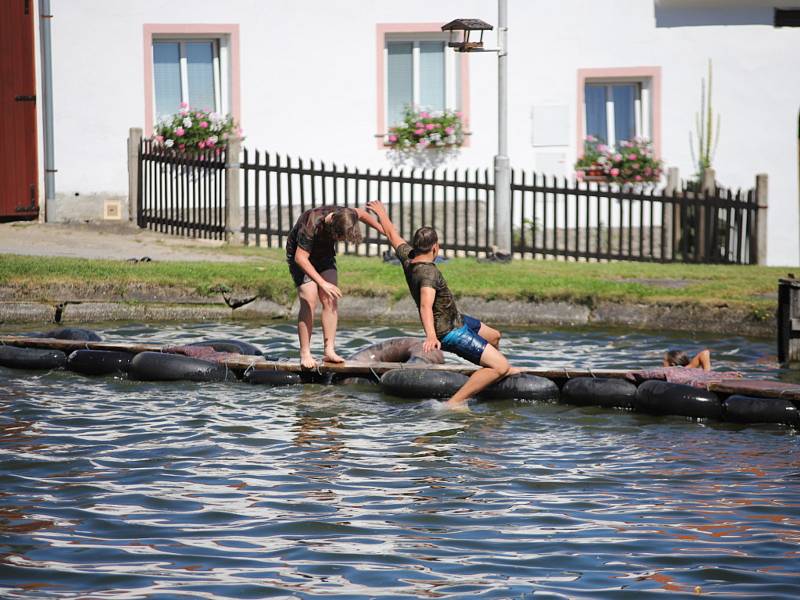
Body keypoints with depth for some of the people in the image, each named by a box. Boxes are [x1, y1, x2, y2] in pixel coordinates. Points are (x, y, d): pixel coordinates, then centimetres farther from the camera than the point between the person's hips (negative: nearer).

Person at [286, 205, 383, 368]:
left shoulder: (343, 215, -22)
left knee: (331, 301, -7)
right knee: (309, 302, -17)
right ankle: (305, 353, -12)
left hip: (324, 255, 6)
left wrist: (385, 231, 6)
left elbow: (361, 213, 2)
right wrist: (322, 283, -43)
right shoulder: (311, 225, -39)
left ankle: (329, 351, -7)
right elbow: (300, 258, -38)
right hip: (301, 256, -6)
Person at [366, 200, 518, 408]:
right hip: (450, 333, -11)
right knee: (500, 367, -18)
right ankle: (454, 403, -18)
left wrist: (382, 213, 33)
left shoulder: (408, 258, -5)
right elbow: (426, 306, -46)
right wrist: (431, 336, -60)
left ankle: (499, 371, 59)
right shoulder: (429, 271, -31)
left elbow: (392, 235, 14)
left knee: (493, 336, 32)